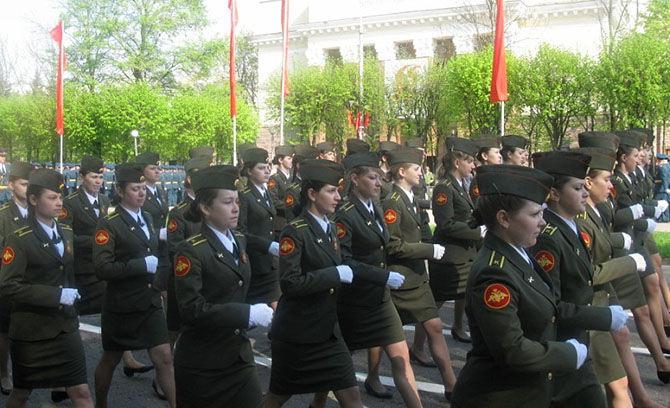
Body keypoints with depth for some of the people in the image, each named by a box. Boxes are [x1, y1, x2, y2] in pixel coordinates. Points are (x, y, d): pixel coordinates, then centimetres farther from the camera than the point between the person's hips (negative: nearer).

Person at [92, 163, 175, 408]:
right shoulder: (108, 225, -13)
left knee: (164, 357, 0)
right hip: (121, 306, -5)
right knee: (110, 360, 14)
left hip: (151, 303, 5)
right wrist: (142, 265, -23)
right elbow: (103, 268, -22)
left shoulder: (147, 219, 9)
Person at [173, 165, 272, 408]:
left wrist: (256, 312, 5)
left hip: (239, 355, 6)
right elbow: (191, 309, -22)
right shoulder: (190, 250, -14)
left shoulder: (239, 242, 10)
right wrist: (248, 314, -24)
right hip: (201, 363, -6)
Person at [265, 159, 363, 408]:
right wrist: (336, 274, -25)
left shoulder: (329, 228, 8)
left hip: (328, 330, 7)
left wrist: (347, 273, 5)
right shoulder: (295, 232, -17)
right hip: (296, 334, -7)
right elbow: (290, 283, -27)